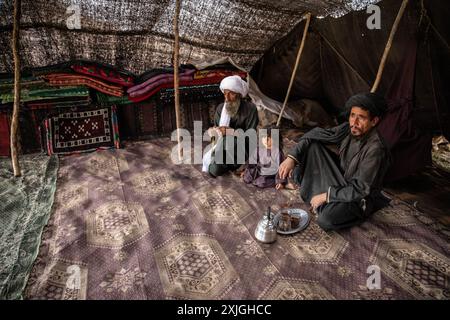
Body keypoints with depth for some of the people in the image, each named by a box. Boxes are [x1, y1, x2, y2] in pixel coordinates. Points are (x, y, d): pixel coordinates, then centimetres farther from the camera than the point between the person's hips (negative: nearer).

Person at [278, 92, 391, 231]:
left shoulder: (376, 149, -30)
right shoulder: (348, 129, -11)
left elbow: (361, 190, -28)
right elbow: (315, 134, -8)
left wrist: (326, 196, -25)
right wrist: (292, 157, -20)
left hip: (359, 199, -6)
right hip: (341, 179, 6)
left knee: (326, 220, -33)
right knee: (312, 145, -9)